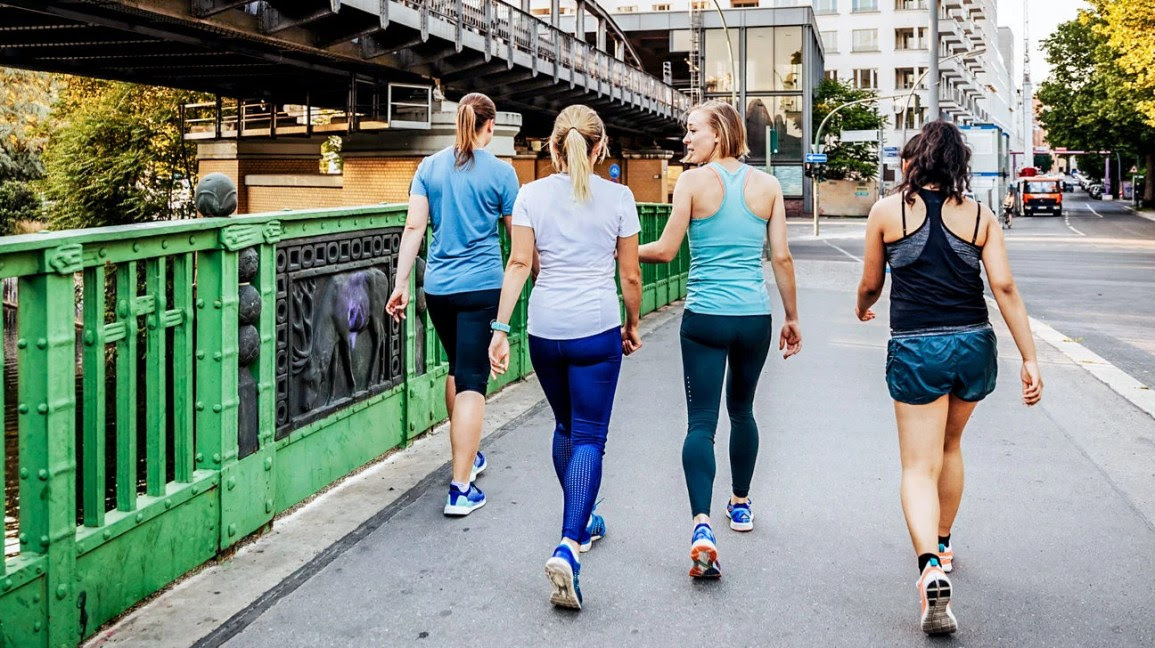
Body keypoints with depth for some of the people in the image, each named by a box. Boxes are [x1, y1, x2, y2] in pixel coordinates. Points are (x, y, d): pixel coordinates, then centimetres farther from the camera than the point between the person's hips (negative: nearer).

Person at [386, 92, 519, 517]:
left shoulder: (430, 167, 6)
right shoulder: (499, 172, -3)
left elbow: (414, 227, 0)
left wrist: (401, 283, 2)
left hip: (438, 287, 4)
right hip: (482, 287, -4)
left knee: (458, 370, 23)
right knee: (472, 381, -5)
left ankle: (467, 456, 38)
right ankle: (461, 489, -7)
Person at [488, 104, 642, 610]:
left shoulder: (531, 195, 2)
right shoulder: (618, 197, -1)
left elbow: (518, 263, -4)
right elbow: (630, 274, 1)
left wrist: (501, 328, -2)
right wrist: (633, 325, 16)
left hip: (544, 328, 3)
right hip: (597, 328, -3)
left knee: (565, 427, 22)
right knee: (589, 437, 0)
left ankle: (581, 521, 37)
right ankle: (568, 546, -16)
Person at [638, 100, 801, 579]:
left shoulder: (693, 182, -6)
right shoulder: (767, 185, 4)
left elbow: (666, 250, -4)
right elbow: (781, 258, 5)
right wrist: (792, 318, 14)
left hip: (705, 318, -3)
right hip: (754, 318, 3)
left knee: (701, 420, -3)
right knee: (741, 409, 23)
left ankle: (702, 524, -19)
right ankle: (740, 504, 38)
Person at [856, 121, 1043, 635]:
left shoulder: (887, 211, 1)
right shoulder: (980, 216, 5)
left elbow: (870, 286, 9)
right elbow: (1005, 289, -3)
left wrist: (862, 307, 32)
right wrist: (1029, 360, -2)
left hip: (915, 349, -3)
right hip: (974, 345, 3)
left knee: (920, 467, -1)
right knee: (950, 447, 26)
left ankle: (931, 567, -24)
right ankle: (942, 545, 40)